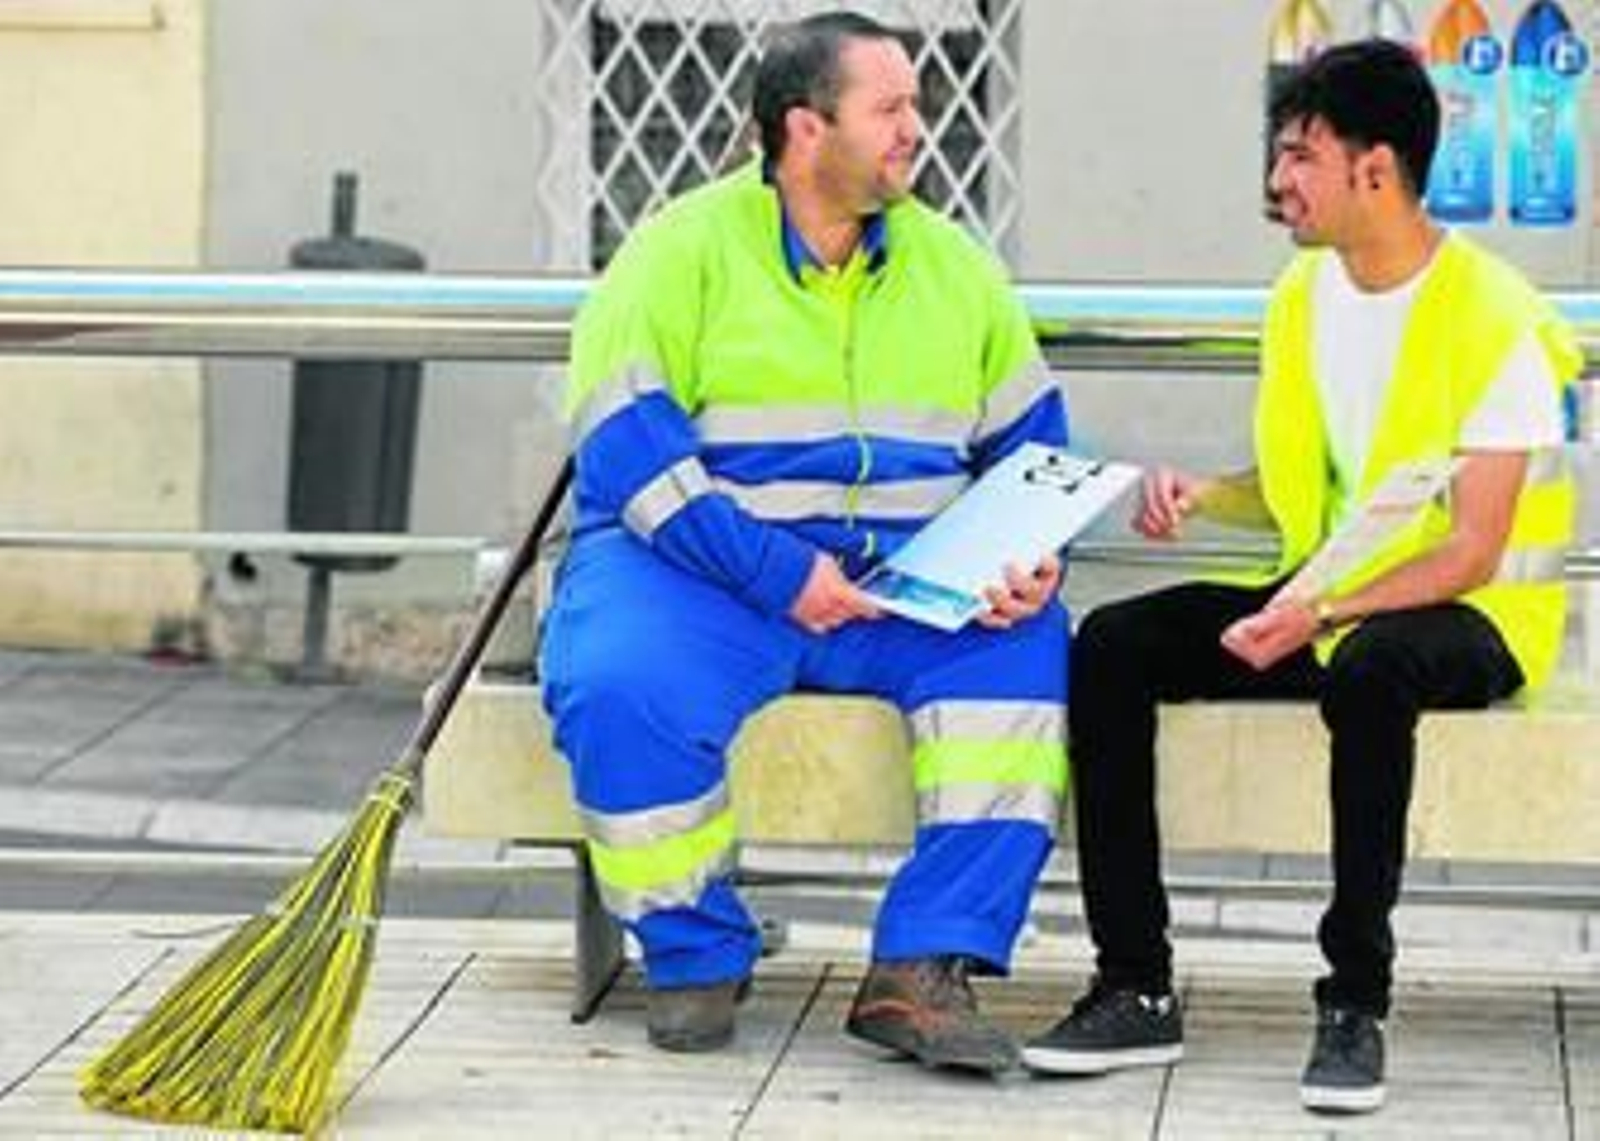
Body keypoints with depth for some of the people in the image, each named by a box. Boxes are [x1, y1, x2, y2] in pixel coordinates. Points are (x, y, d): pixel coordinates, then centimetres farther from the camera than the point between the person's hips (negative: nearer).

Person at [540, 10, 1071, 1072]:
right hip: (700, 566, -3)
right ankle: (697, 956, -8)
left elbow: (1032, 444, 17)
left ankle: (923, 969, -23)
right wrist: (775, 573, -21)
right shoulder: (683, 249, -2)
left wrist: (1031, 559, -6)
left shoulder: (956, 267, 14)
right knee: (622, 691, -33)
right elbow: (626, 446, -12)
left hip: (905, 578, 4)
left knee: (1029, 648, -25)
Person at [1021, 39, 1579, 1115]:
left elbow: (1468, 553, -18)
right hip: (1323, 599, 7)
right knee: (1111, 646, -15)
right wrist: (1205, 496, -3)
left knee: (1368, 670, -41)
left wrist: (1322, 614, -29)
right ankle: (1136, 989, -16)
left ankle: (1356, 1005, -31)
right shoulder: (1301, 296, 7)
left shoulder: (1496, 321, -16)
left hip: (1470, 614, -7)